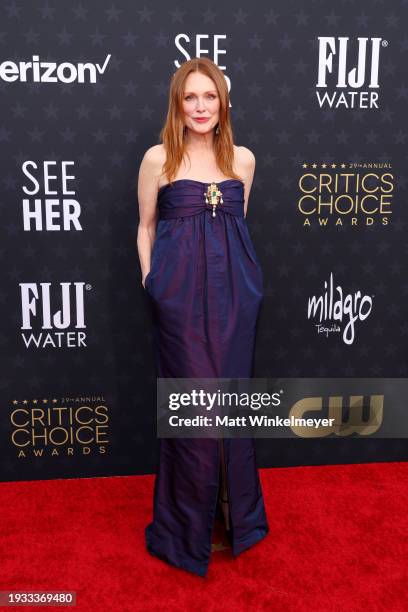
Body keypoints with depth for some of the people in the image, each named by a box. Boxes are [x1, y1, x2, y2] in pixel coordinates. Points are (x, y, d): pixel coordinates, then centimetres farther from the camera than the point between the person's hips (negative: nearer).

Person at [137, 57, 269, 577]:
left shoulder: (243, 158, 9)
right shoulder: (158, 158, 1)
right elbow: (146, 226, 8)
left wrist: (241, 272, 15)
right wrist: (149, 279, 1)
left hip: (234, 288, 3)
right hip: (180, 290, -3)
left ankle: (235, 512, 30)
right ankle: (189, 522, 23)